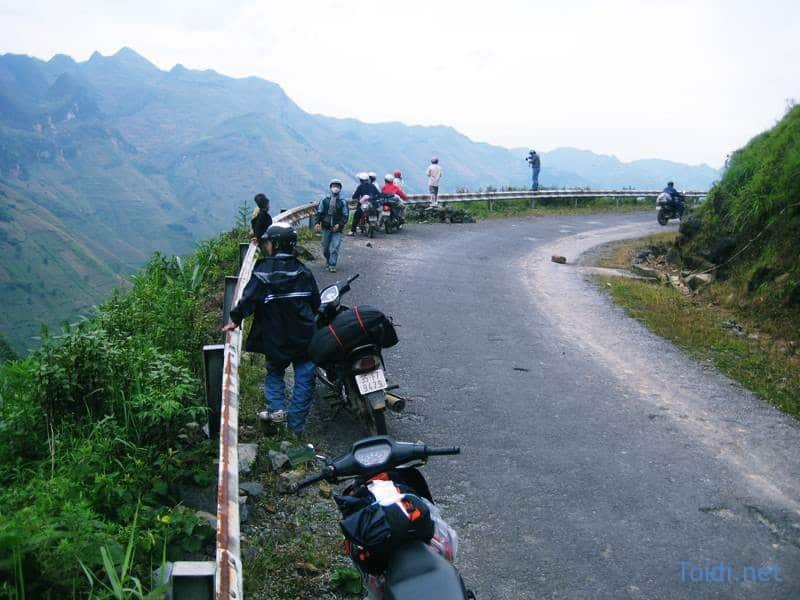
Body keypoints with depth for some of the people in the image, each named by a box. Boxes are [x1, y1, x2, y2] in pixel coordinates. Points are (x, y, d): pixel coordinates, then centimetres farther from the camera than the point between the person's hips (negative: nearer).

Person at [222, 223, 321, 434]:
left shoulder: (263, 272, -14)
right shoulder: (303, 271, 0)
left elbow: (248, 299, -15)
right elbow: (315, 302, 7)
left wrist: (235, 319, 1)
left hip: (276, 339, -2)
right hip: (304, 336, 2)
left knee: (274, 371, 22)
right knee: (304, 377, 9)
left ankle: (276, 407, 5)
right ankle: (296, 423, 10)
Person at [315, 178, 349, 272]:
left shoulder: (343, 202, -1)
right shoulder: (325, 200, 5)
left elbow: (345, 215, 0)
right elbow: (319, 212, 9)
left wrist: (339, 224, -14)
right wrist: (317, 222, -6)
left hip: (337, 229, -3)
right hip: (326, 228, 3)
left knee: (334, 248, -11)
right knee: (325, 248, 10)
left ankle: (332, 266, -9)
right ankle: (329, 262, 29)